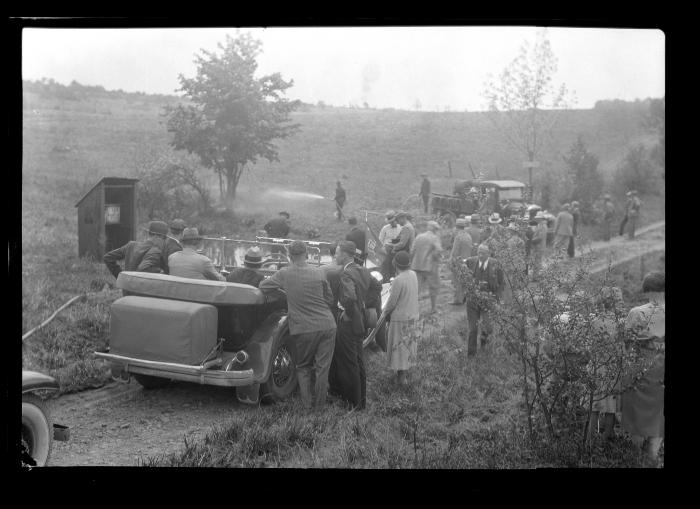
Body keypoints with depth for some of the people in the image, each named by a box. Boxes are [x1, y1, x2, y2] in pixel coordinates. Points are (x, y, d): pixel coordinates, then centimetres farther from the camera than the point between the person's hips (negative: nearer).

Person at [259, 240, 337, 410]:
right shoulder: (318, 273, 1)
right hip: (327, 326, 1)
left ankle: (307, 404, 16)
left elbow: (262, 287, 10)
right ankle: (319, 404, 14)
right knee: (322, 367, 8)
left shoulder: (284, 274, -3)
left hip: (303, 329, -1)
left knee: (303, 367, 17)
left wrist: (278, 285, 28)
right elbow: (330, 300, 10)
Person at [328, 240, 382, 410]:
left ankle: (355, 403, 12)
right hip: (361, 322, 9)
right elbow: (377, 286, 19)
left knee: (349, 364, 3)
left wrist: (349, 314, -21)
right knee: (358, 363, 19)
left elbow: (349, 297, -37)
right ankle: (361, 400, 30)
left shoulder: (346, 274, -22)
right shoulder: (363, 271, 5)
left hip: (348, 324, -9)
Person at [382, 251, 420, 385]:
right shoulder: (413, 275, -2)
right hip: (412, 315, 7)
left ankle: (401, 377, 8)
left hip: (400, 317, -7)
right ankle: (406, 369, 35)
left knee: (399, 345, 3)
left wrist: (385, 311, -1)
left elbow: (392, 302, -18)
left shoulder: (398, 280, -24)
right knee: (409, 343, 20)